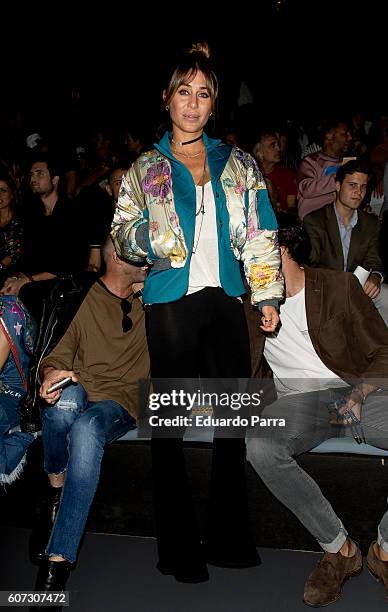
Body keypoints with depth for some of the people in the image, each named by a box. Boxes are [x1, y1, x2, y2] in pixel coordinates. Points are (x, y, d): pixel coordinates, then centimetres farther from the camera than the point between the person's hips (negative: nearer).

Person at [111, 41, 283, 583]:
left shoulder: (238, 164, 14)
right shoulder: (146, 169, 11)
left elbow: (259, 233, 10)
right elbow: (122, 231, 8)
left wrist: (267, 293, 1)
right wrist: (143, 238, -15)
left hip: (225, 300, 2)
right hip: (170, 301, -1)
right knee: (169, 422, 0)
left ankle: (230, 539, 16)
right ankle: (178, 547, 11)